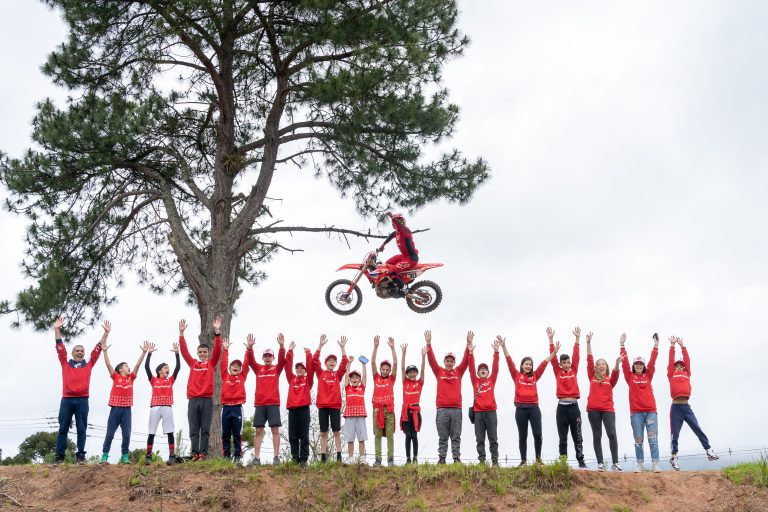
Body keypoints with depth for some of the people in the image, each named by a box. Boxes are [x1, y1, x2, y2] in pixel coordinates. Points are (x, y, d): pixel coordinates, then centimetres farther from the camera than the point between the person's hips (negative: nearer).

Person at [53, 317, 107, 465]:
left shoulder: (89, 365, 15)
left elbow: (98, 349, 13)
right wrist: (57, 330, 1)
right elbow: (60, 348, 8)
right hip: (67, 400, 0)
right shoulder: (65, 364, 15)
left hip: (82, 400, 0)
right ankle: (59, 456, 2)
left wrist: (106, 333, 9)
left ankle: (80, 455, 2)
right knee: (63, 429, 1)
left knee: (81, 429, 0)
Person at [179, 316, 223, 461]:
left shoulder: (211, 363, 9)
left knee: (205, 429, 0)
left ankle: (203, 453, 0)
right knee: (194, 429, 1)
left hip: (207, 399, -1)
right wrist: (181, 333, -5)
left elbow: (217, 350, -3)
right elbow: (184, 350, 5)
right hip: (193, 399, 1)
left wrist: (217, 331, -13)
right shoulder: (192, 363, 13)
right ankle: (195, 453, 2)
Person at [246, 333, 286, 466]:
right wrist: (250, 347, -23)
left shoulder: (276, 368, 8)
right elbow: (251, 360, -5)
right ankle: (256, 457, 3)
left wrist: (282, 346, -28)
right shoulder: (258, 368, 11)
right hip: (259, 404, 2)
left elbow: (282, 360, -10)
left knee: (275, 429, -4)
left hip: (273, 403, -1)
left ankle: (276, 457, -3)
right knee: (258, 430, 1)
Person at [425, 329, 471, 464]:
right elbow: (431, 360, 0)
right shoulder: (439, 372, 9)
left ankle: (457, 459, 4)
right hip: (442, 409, -1)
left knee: (456, 436, 3)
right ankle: (441, 459, 4)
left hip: (456, 409, 1)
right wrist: (429, 343, -11)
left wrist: (469, 344, -6)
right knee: (442, 437, 3)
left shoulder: (458, 372, 12)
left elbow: (466, 360, 4)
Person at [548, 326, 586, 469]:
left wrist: (577, 338, -3)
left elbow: (576, 356, 2)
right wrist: (551, 339, -6)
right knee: (563, 437, 5)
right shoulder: (558, 372, 6)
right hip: (562, 407, 0)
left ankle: (581, 461, 10)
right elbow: (552, 358, 0)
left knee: (577, 436, 6)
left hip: (574, 406, 1)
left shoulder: (574, 371, 8)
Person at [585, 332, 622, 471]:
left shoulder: (610, 380, 11)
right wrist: (588, 342, 2)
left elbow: (615, 374, -9)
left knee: (612, 434, -12)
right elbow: (589, 360, 6)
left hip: (608, 409, -1)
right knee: (597, 436, 3)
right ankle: (600, 463, 6)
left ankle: (615, 463, -9)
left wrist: (617, 365, -31)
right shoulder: (592, 377, 11)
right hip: (593, 409, 1)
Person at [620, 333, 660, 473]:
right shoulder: (630, 376, 9)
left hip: (650, 411, 1)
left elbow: (652, 361, 5)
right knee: (638, 440, 3)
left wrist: (656, 345, -1)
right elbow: (624, 362, 2)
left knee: (653, 439, -3)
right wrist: (622, 345, -2)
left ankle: (655, 464, -5)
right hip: (636, 412, 0)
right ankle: (640, 464, 8)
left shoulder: (648, 375, 12)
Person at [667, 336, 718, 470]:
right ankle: (674, 458, 2)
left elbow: (687, 360, 19)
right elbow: (671, 360, 10)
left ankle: (709, 451, -4)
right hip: (676, 407, -2)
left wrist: (682, 346, 24)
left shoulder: (687, 373, 21)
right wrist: (672, 345, 15)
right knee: (675, 434, -1)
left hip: (686, 406, 2)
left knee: (697, 429, -4)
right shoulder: (671, 374, 13)